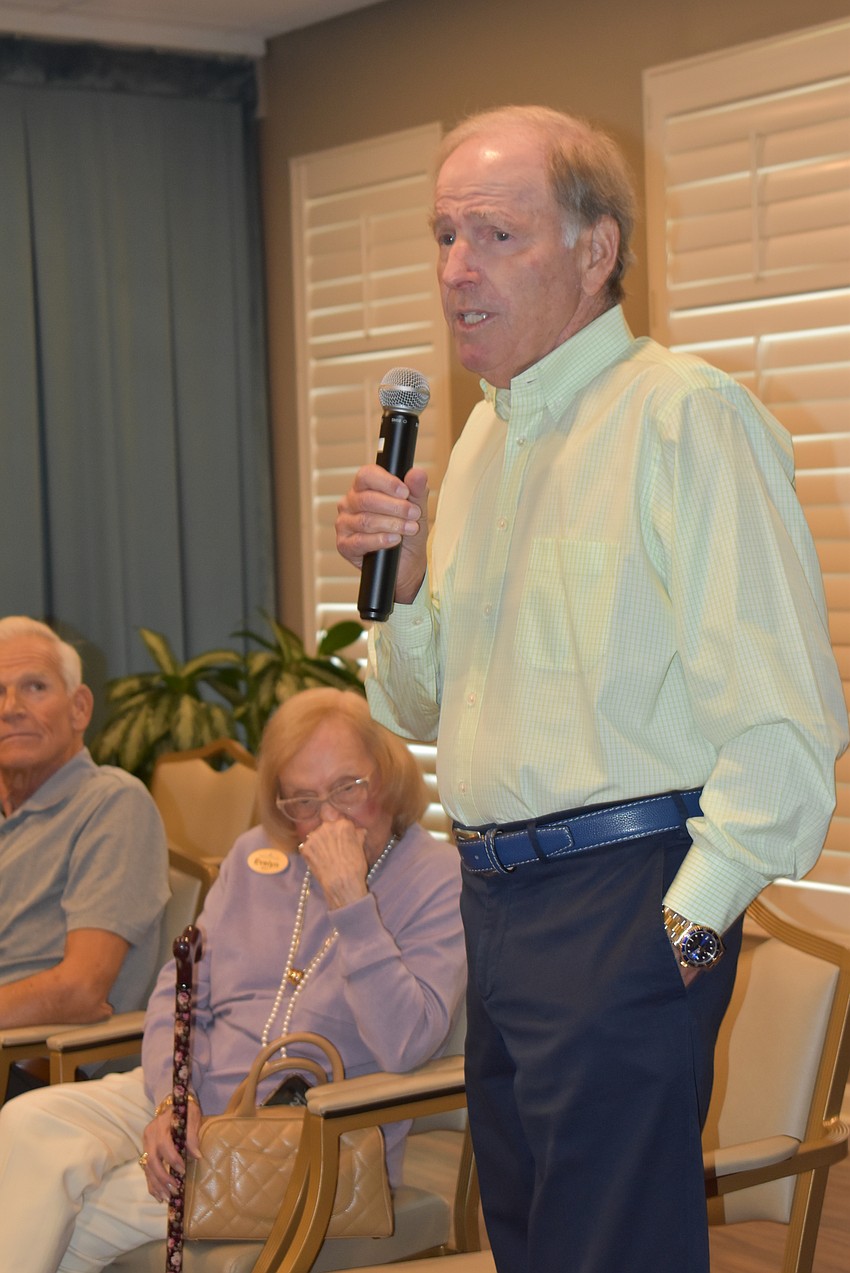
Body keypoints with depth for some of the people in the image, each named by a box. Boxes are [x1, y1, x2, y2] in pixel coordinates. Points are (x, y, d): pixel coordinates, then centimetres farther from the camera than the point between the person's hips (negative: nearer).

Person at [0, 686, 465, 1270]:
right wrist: (171, 1098, -8)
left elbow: (405, 1046, -16)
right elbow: (180, 992, 12)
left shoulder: (440, 879, -3)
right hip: (191, 1098, 6)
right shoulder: (253, 857, 16)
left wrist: (349, 899, -19)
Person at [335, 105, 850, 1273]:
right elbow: (429, 710, 20)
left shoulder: (682, 414, -11)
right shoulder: (480, 442, 15)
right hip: (495, 895, 8)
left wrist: (689, 923, -18)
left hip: (626, 895, -8)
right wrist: (402, 580, 1)